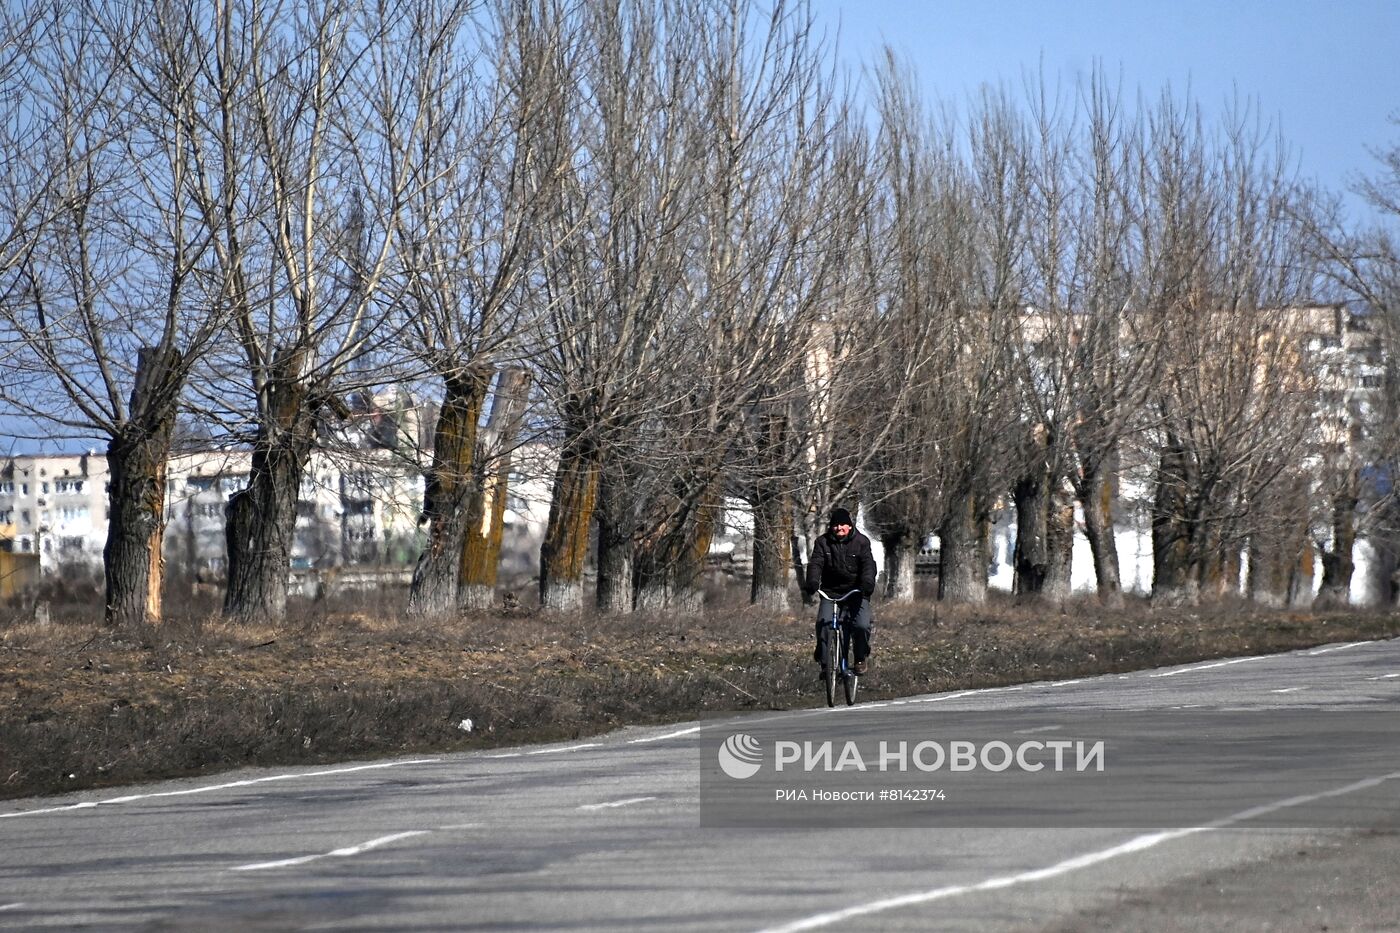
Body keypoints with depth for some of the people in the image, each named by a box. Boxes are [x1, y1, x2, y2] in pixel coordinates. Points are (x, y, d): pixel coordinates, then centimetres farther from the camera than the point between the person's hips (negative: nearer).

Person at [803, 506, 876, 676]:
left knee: (862, 625, -21)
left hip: (857, 591, -1)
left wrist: (868, 582, -37)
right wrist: (812, 582, -33)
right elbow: (816, 563, -12)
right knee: (823, 623, -20)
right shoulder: (823, 542, -1)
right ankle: (823, 659, 6)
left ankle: (860, 658, 7)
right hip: (831, 591, 1)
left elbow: (868, 564, -16)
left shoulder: (861, 541, -4)